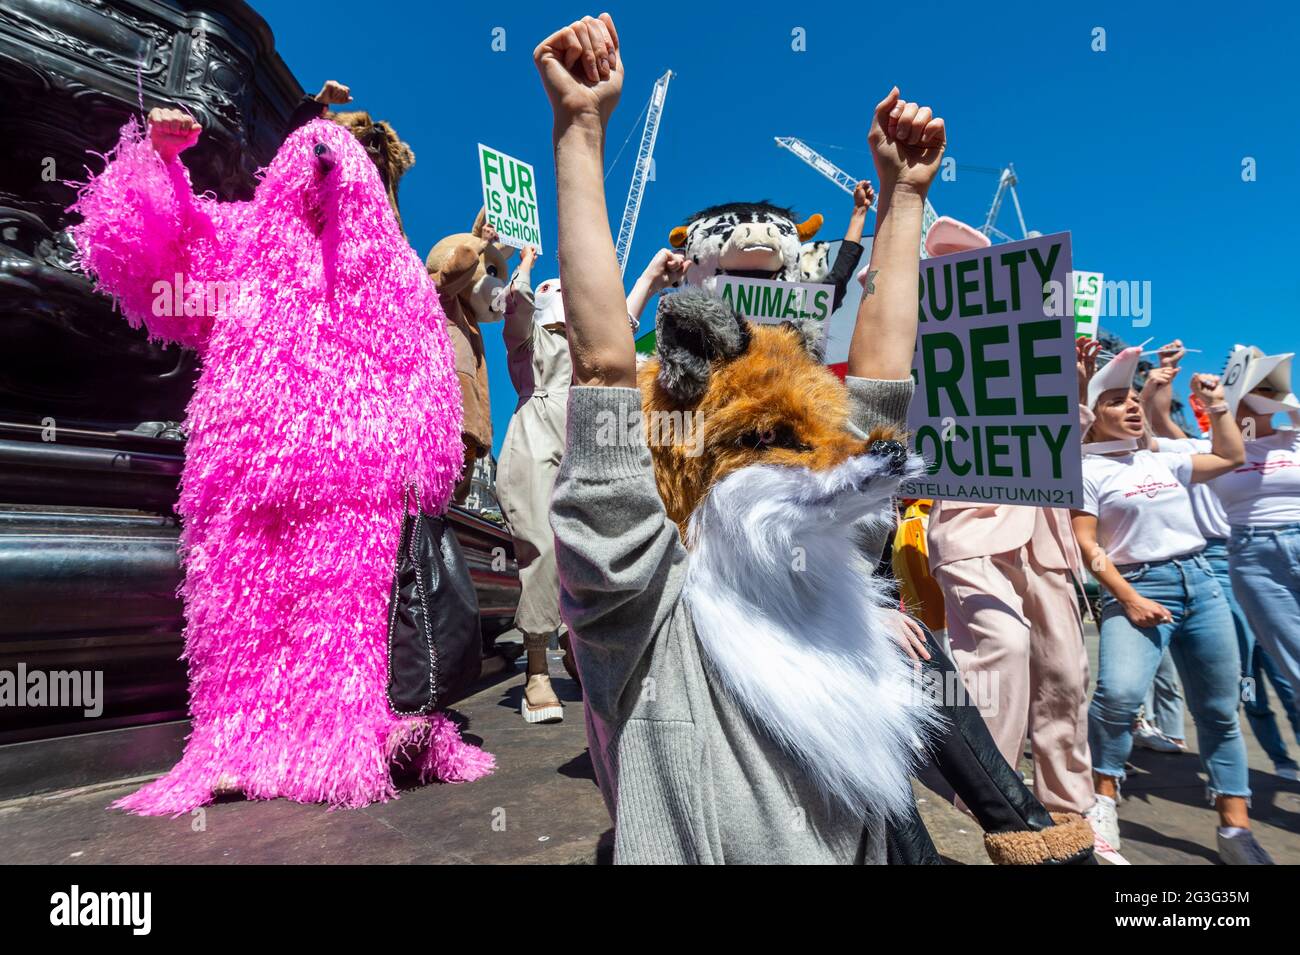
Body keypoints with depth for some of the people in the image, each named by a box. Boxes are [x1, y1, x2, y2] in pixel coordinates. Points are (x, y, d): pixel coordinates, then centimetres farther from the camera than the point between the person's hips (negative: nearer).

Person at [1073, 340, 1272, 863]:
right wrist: (1128, 598, -17)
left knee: (1220, 711, 8)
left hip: (1200, 581, 7)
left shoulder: (1161, 462, 17)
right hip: (1137, 587, -6)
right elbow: (1086, 543, -10)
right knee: (1118, 693, -26)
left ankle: (1235, 826, 20)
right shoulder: (1088, 472, -3)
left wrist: (1217, 404, 20)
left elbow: (1231, 456, 29)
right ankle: (1103, 800, -5)